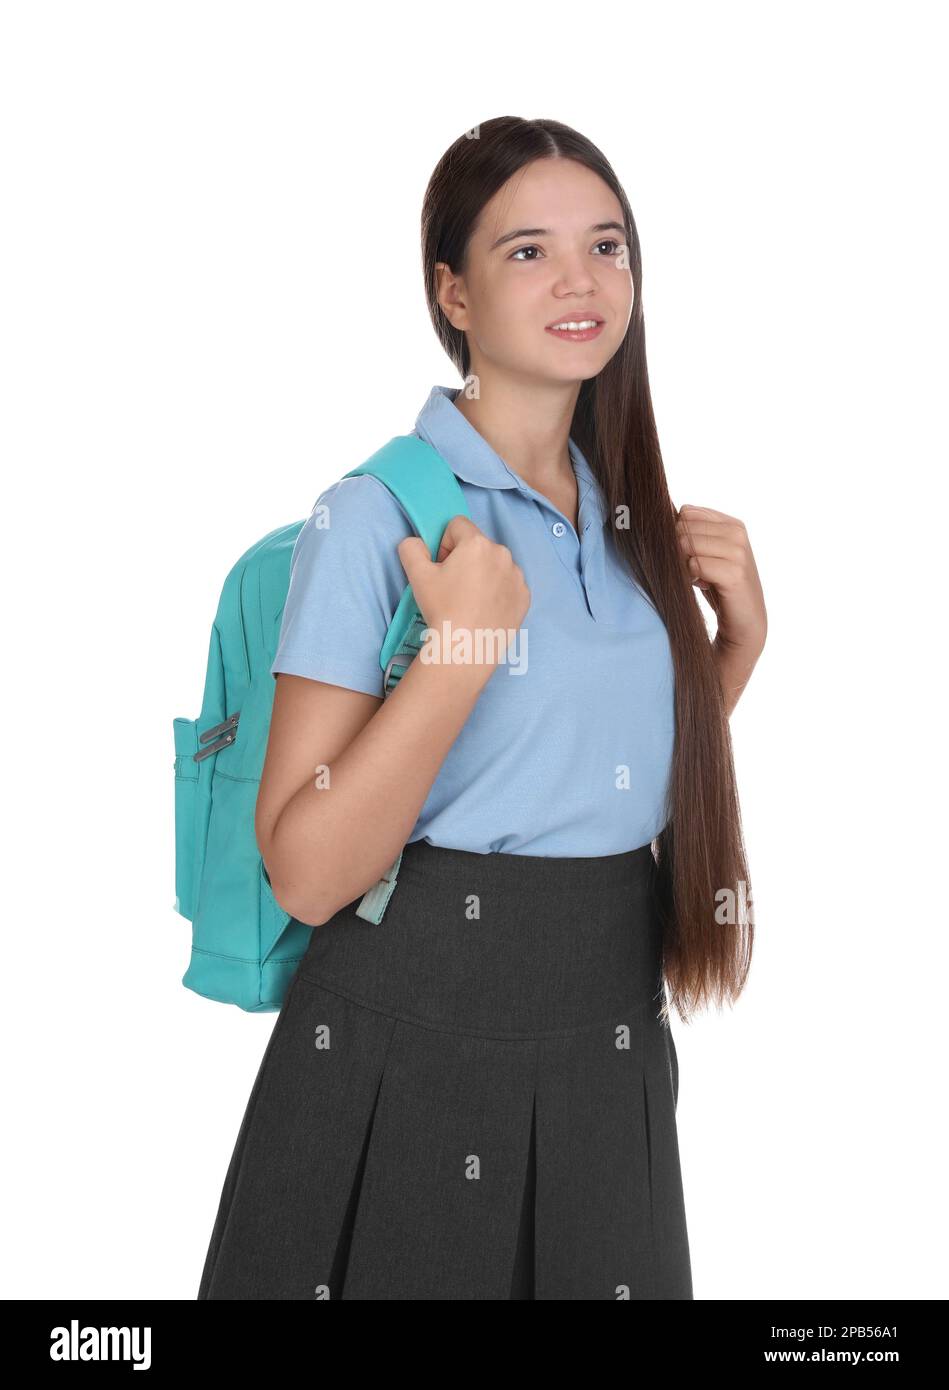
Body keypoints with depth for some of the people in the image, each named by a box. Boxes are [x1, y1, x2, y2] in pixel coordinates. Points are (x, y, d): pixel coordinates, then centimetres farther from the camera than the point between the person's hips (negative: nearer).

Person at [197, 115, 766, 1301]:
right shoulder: (378, 513, -14)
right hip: (418, 1043, -6)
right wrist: (463, 651, -26)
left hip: (609, 1047, 6)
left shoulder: (629, 512, 6)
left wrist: (739, 638, 2)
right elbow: (308, 871, -19)